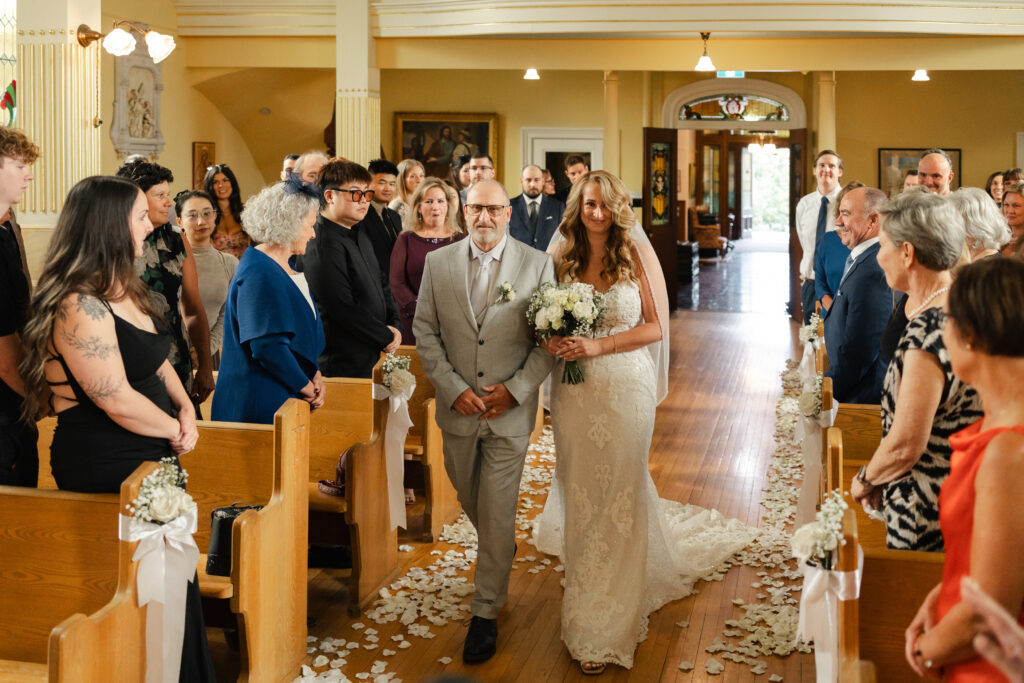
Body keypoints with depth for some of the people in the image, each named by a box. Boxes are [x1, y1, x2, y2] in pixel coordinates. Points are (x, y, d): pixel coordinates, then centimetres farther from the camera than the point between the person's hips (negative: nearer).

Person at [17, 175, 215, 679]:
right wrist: (174, 431, -6)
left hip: (151, 456, 9)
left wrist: (186, 408, 3)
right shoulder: (79, 307, -19)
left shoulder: (124, 290, 12)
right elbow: (118, 400, -21)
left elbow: (158, 360, 20)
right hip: (108, 468, -9)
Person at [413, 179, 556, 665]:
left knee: (497, 515, 1)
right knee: (470, 500, 19)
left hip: (510, 409, -2)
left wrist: (514, 390, -13)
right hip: (458, 407, 3)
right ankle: (499, 550, 49)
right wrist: (454, 389, -9)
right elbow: (424, 331, 1)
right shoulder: (438, 262, 0)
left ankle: (486, 611, 15)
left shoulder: (537, 264, -5)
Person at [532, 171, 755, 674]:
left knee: (619, 494, 3)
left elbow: (656, 326, -7)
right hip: (573, 390, 3)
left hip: (625, 388, -3)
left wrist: (598, 345, -17)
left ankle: (604, 630, 15)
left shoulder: (638, 254, -6)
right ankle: (588, 596, 34)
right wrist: (553, 341, -10)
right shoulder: (562, 255, 3)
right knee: (579, 491, 11)